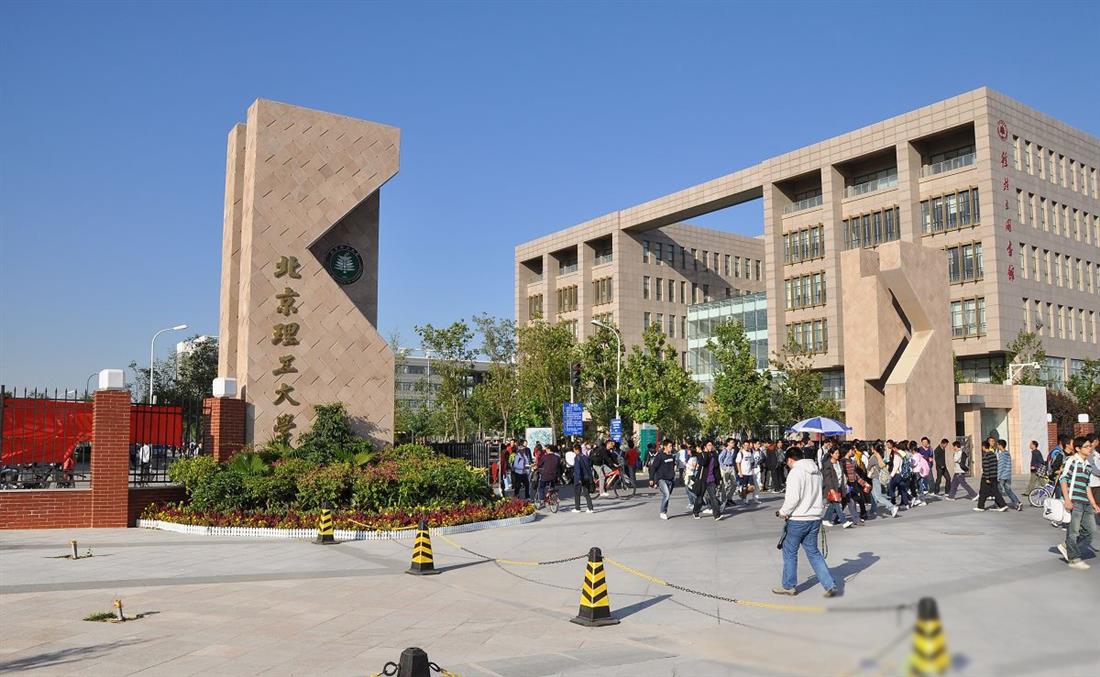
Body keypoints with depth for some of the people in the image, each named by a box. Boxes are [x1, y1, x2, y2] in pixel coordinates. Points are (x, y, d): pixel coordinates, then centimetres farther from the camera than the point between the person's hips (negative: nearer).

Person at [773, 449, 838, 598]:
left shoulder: (795, 472, -15)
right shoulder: (817, 472, 9)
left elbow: (793, 498, -20)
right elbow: (817, 494, 16)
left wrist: (783, 512, -7)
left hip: (798, 519, -7)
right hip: (815, 518, 7)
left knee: (790, 552, 9)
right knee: (813, 552, 16)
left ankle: (788, 586, 21)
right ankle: (830, 585, 9)